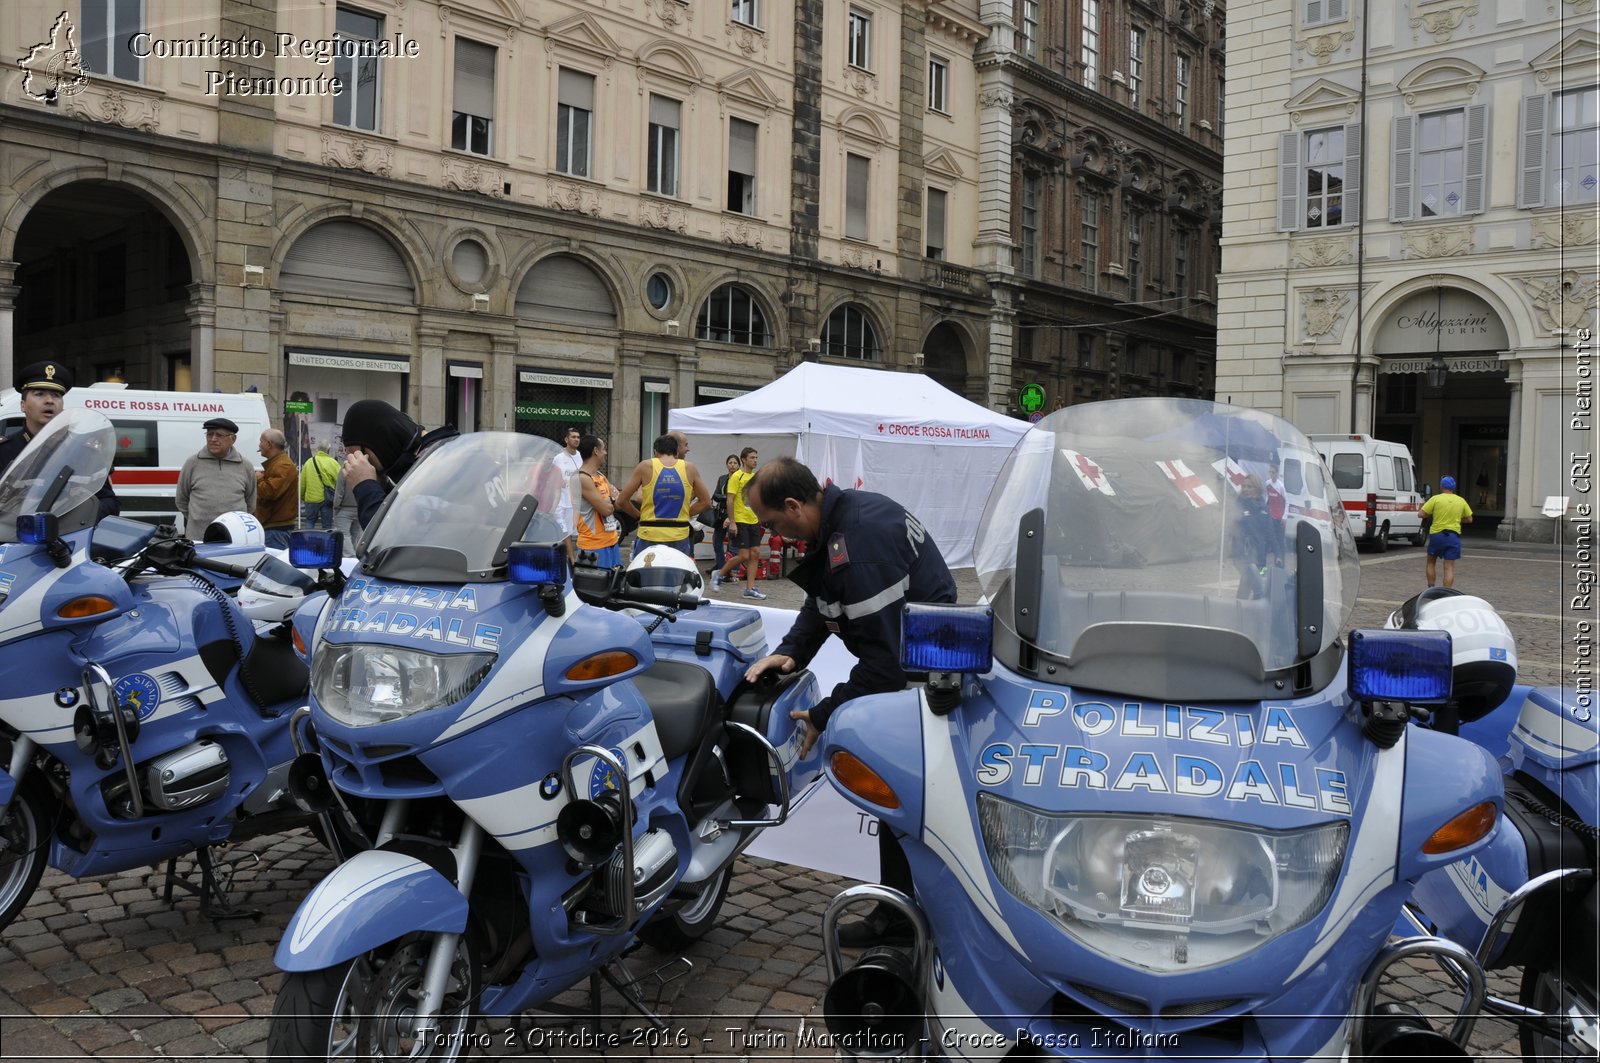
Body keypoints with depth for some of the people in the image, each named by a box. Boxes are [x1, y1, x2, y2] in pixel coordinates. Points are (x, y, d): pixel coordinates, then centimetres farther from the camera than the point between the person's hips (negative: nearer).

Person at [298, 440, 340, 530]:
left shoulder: (309, 462, 4)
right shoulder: (332, 462, -8)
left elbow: (302, 482, 7)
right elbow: (340, 480, -14)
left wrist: (301, 496, 19)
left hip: (311, 499, 3)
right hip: (326, 499, -3)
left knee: (310, 522, 16)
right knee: (327, 525, 4)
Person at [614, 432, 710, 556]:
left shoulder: (645, 467, -1)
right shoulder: (689, 468, 3)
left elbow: (621, 501, 1)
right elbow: (706, 502, 9)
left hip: (649, 536, -1)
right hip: (680, 537, 1)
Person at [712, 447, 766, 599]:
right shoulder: (736, 476, -9)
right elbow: (730, 500, -13)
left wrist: (760, 519, 17)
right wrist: (732, 522, -18)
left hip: (754, 522, 7)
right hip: (740, 522, -7)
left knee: (755, 554, 3)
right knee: (744, 556, -8)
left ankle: (750, 589, 8)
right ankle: (719, 574, 13)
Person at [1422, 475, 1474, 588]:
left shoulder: (1435, 499, -5)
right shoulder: (1461, 501, 5)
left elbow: (1422, 514, -8)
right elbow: (1469, 519, 11)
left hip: (1436, 534, -2)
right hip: (1453, 536, 2)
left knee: (1431, 563, 17)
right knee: (1449, 567, 2)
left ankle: (1430, 589, 15)